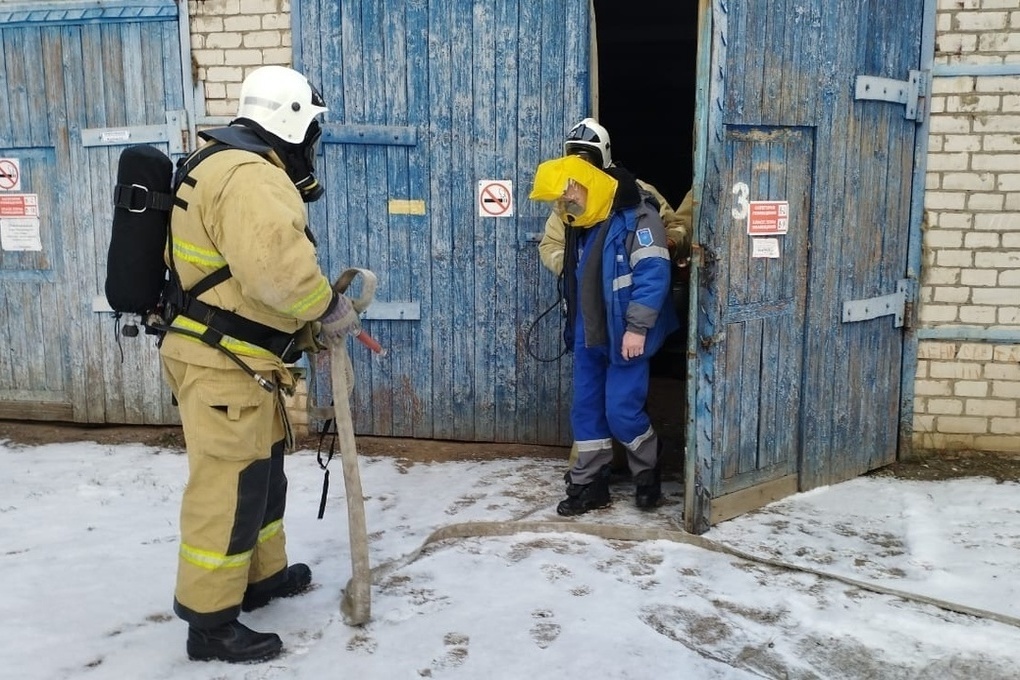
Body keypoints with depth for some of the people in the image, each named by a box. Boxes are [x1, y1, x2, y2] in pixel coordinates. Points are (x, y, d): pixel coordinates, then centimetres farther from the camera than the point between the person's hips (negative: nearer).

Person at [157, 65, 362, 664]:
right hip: (222, 363, -11)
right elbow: (278, 267, -30)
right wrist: (330, 310, -13)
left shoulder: (239, 169, 17)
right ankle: (211, 621, 9)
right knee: (228, 484, -3)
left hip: (237, 356, 11)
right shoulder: (250, 176, -20)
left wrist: (307, 323, 13)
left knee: (261, 471, 21)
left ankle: (262, 575, 37)